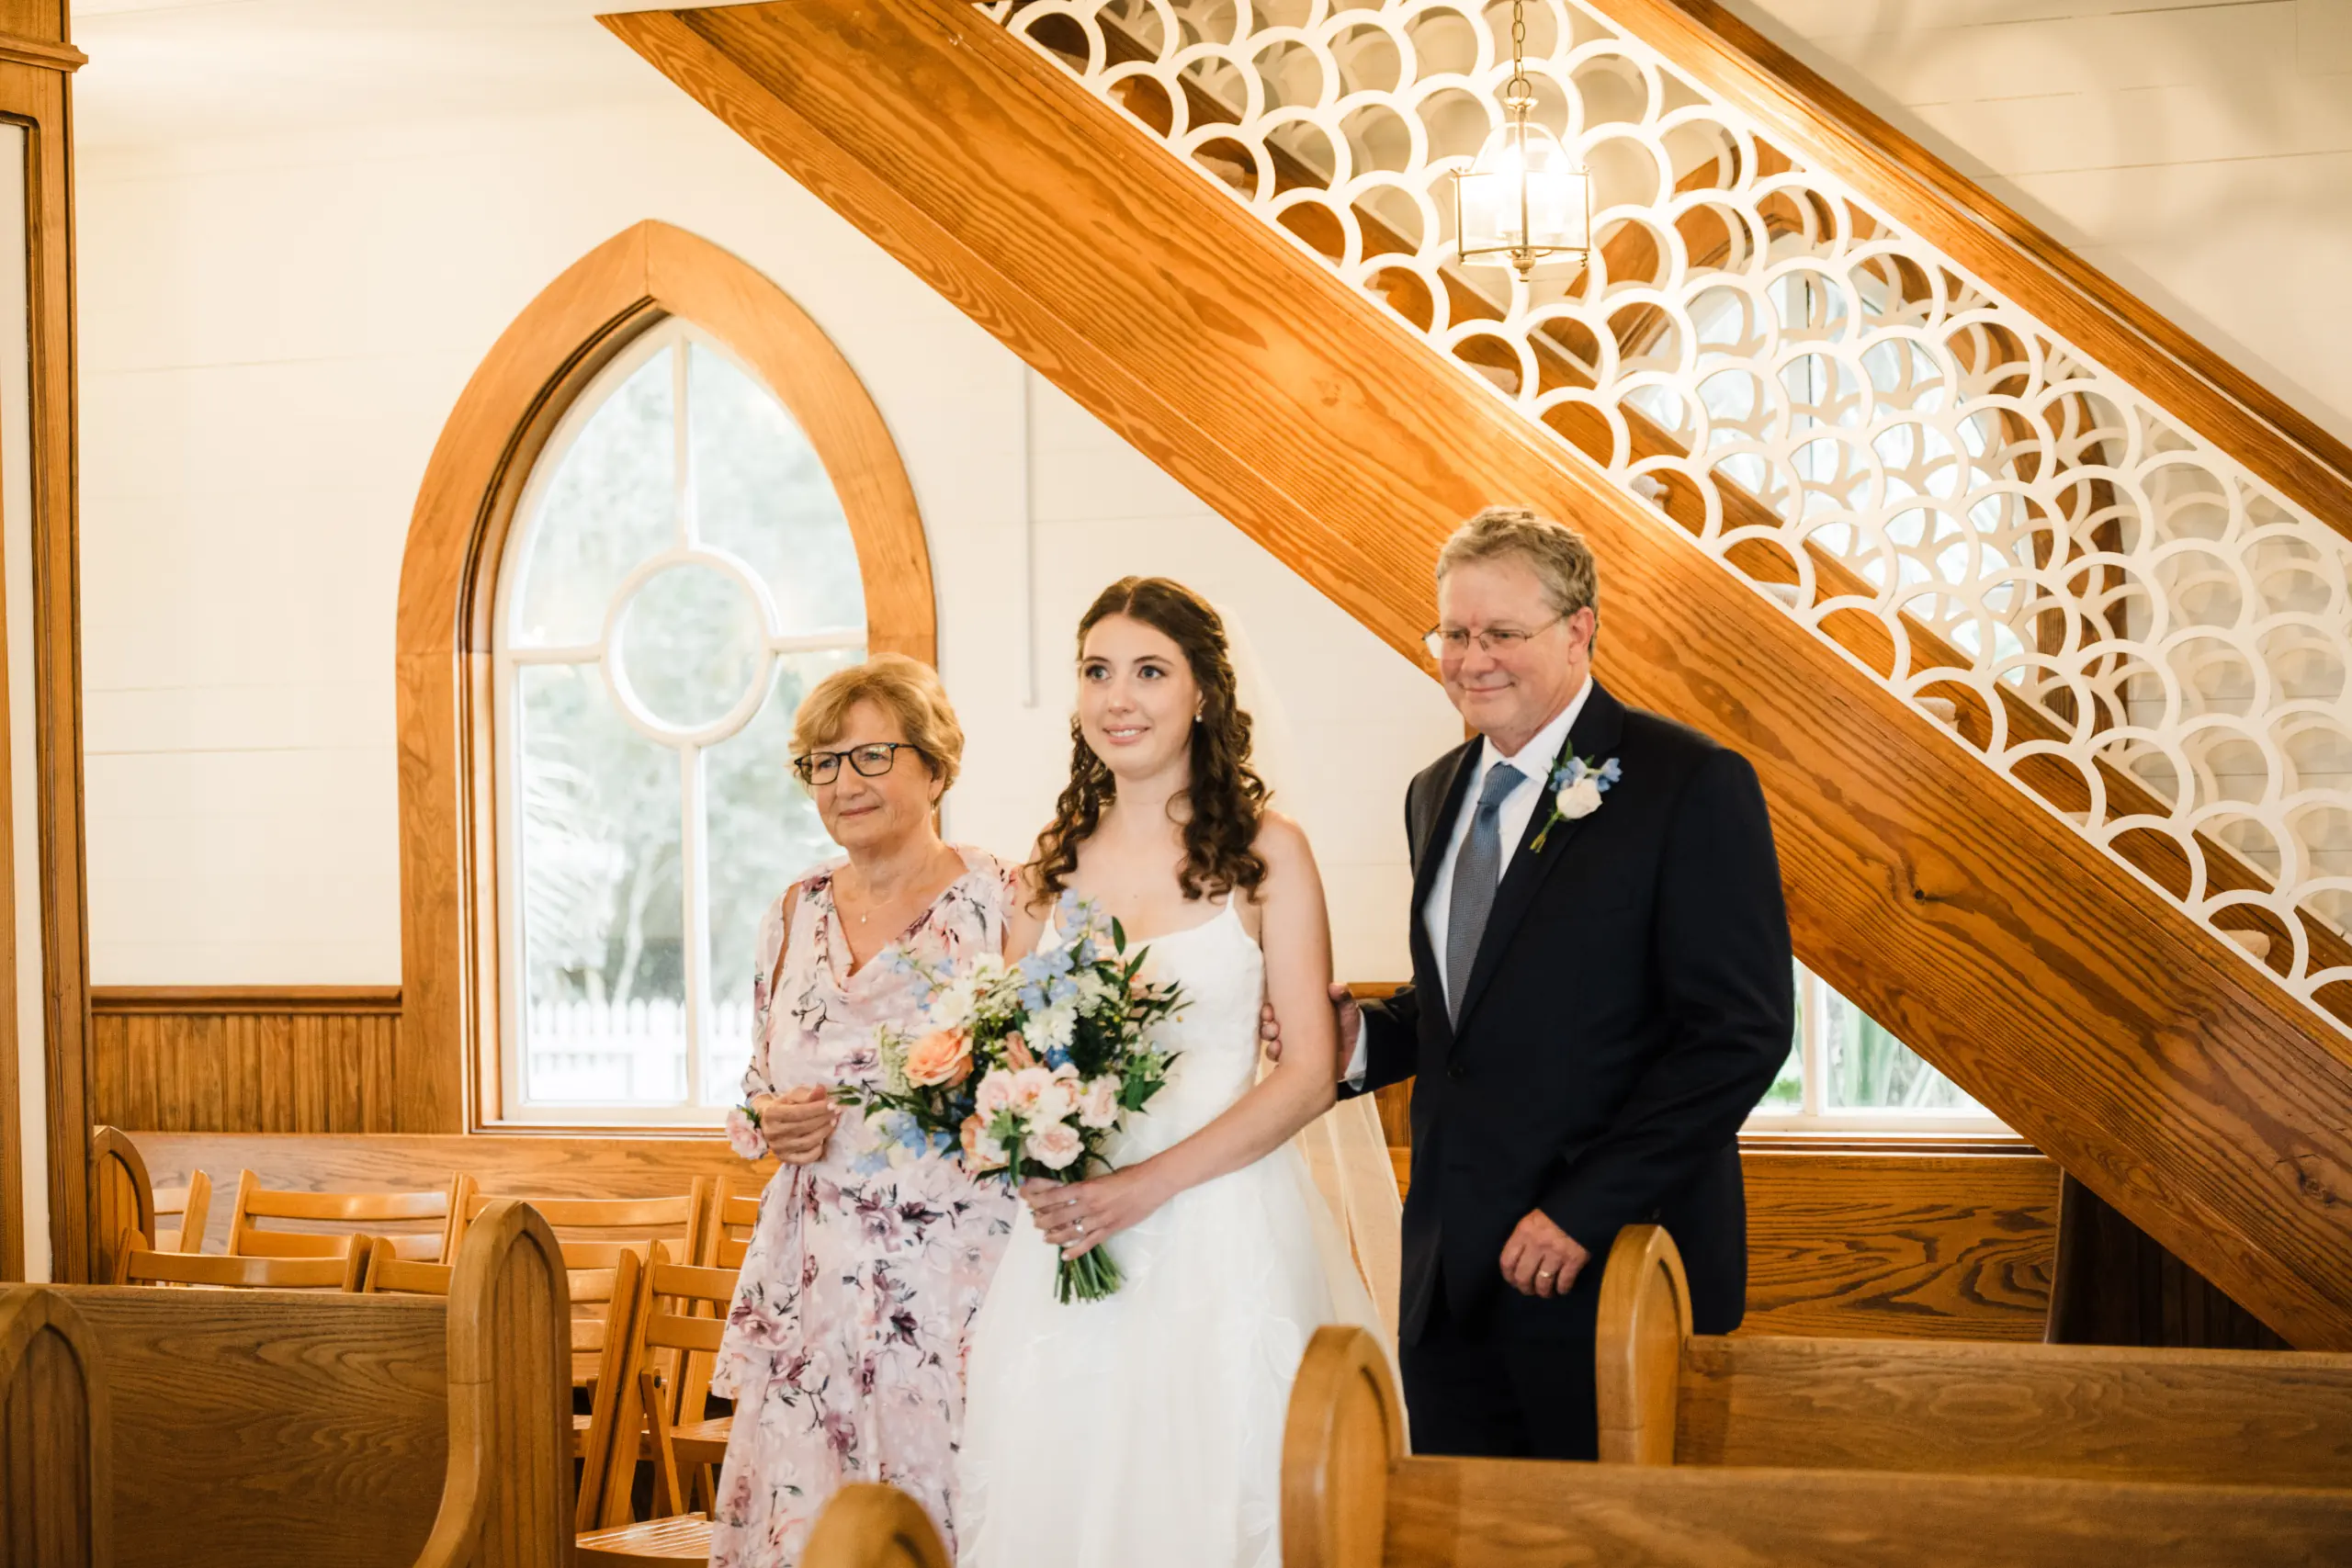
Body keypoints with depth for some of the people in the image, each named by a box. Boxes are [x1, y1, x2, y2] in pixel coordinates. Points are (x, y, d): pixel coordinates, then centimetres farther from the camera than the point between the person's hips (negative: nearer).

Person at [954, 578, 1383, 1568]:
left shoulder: (1266, 852, -1)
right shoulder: (1052, 865, 10)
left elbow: (1311, 1070, -6)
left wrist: (1149, 1184, -14)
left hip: (1224, 1233, -3)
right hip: (1064, 1236, 3)